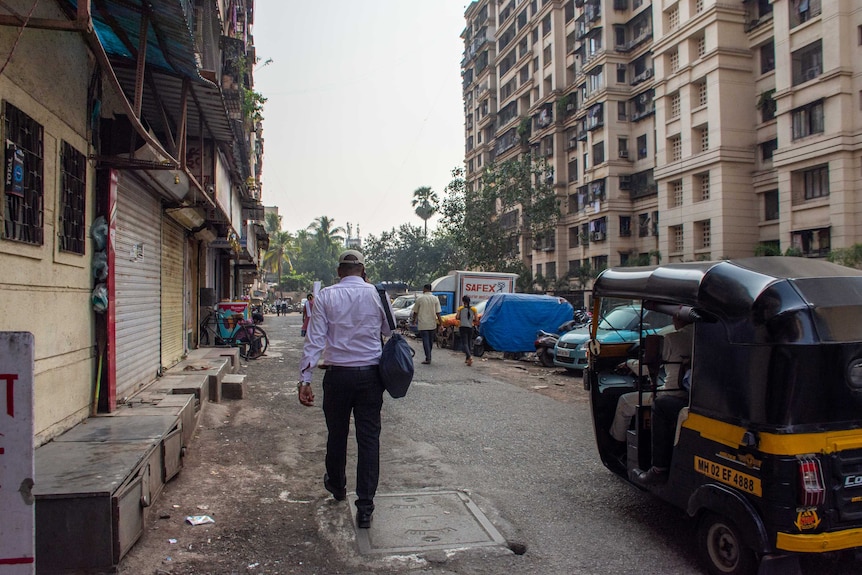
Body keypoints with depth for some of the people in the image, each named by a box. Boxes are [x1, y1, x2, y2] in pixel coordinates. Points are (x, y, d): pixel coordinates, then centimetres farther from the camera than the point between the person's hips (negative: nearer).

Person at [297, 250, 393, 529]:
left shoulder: (326, 296, -4)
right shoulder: (377, 294, -2)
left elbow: (315, 339, -10)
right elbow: (389, 331, 13)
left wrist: (305, 379, -10)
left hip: (338, 375, 0)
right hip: (370, 375, 0)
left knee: (337, 434, 19)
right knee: (369, 438, 4)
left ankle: (336, 485, 43)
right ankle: (364, 508, 4)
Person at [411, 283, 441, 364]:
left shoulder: (419, 298, -5)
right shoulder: (435, 299, 0)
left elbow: (415, 312, 3)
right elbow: (438, 312, -5)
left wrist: (414, 320, 18)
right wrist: (440, 323, -1)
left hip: (423, 324, -3)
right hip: (432, 324, 3)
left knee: (425, 340, -2)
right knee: (431, 340, 15)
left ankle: (428, 358, -8)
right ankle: (429, 356, 27)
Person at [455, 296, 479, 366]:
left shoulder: (460, 309, -2)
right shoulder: (473, 309, 2)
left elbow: (457, 318, -11)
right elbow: (476, 320, -1)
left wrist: (461, 318, 10)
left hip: (462, 327, -2)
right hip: (470, 328, 3)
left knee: (464, 343, -7)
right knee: (469, 343, 16)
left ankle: (469, 357, -29)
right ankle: (467, 359, 18)